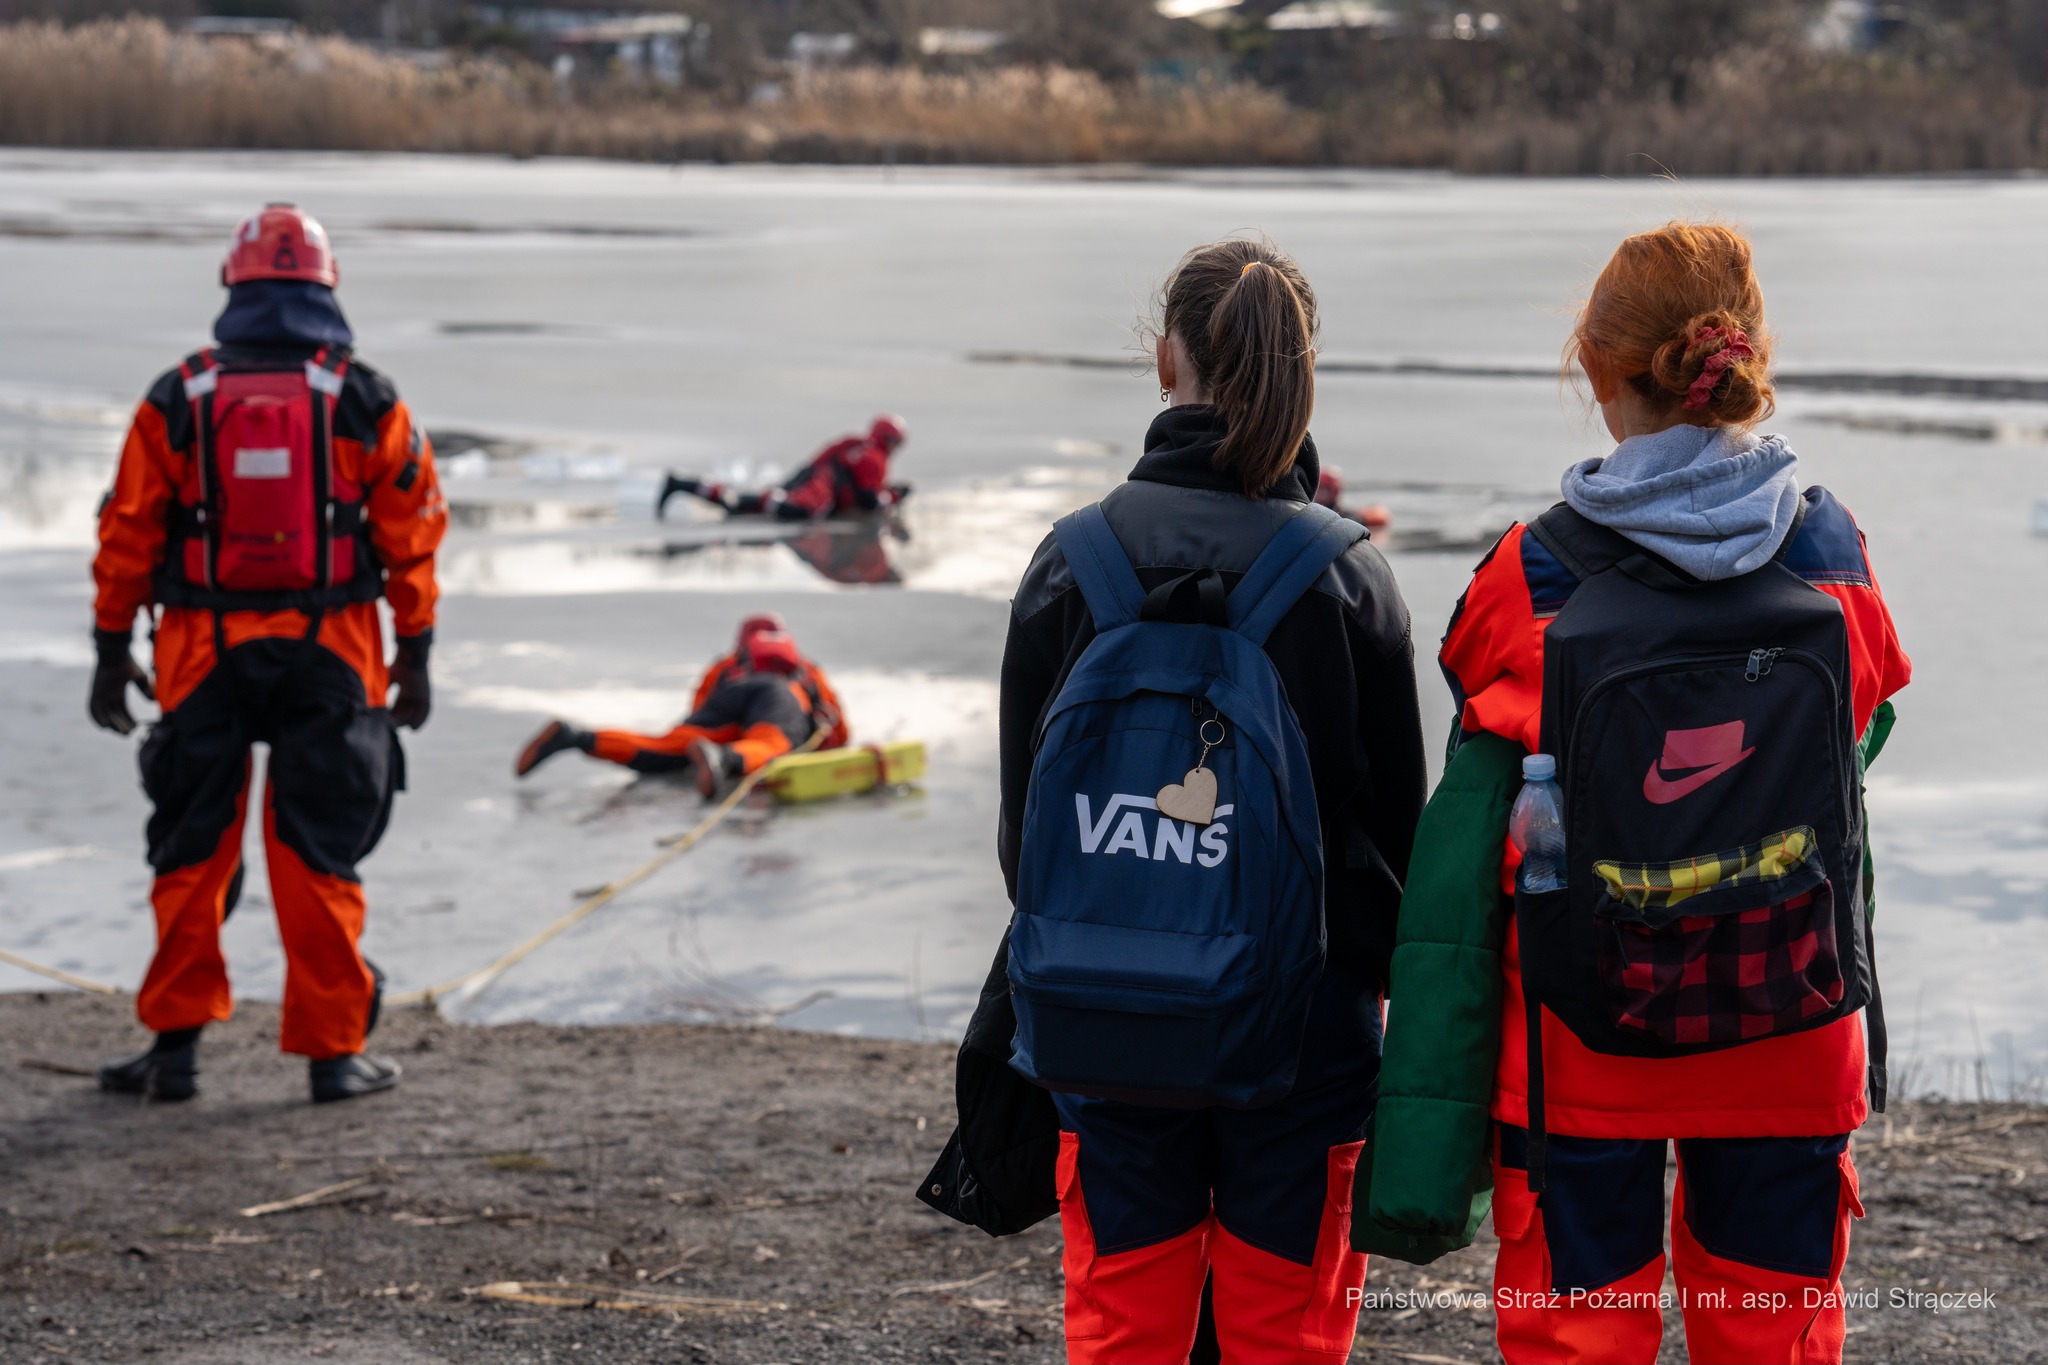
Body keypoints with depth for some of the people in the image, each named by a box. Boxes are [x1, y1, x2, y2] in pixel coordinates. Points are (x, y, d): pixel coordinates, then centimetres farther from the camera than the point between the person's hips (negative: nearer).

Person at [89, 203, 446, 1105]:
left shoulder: (177, 402, 0)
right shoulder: (366, 403, 0)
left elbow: (127, 532, 2)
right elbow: (412, 535, 1)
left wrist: (112, 649, 9)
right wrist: (415, 656, 8)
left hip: (203, 656, 0)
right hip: (331, 657, 0)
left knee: (192, 854, 10)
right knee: (318, 858, 5)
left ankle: (177, 1042, 10)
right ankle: (333, 1049, 7)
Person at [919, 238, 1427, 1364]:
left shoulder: (1073, 561, -4)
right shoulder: (1345, 572, -7)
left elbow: (1026, 807, 3)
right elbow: (1398, 809, -2)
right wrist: (1374, 965, 13)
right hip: (1300, 1009, -1)